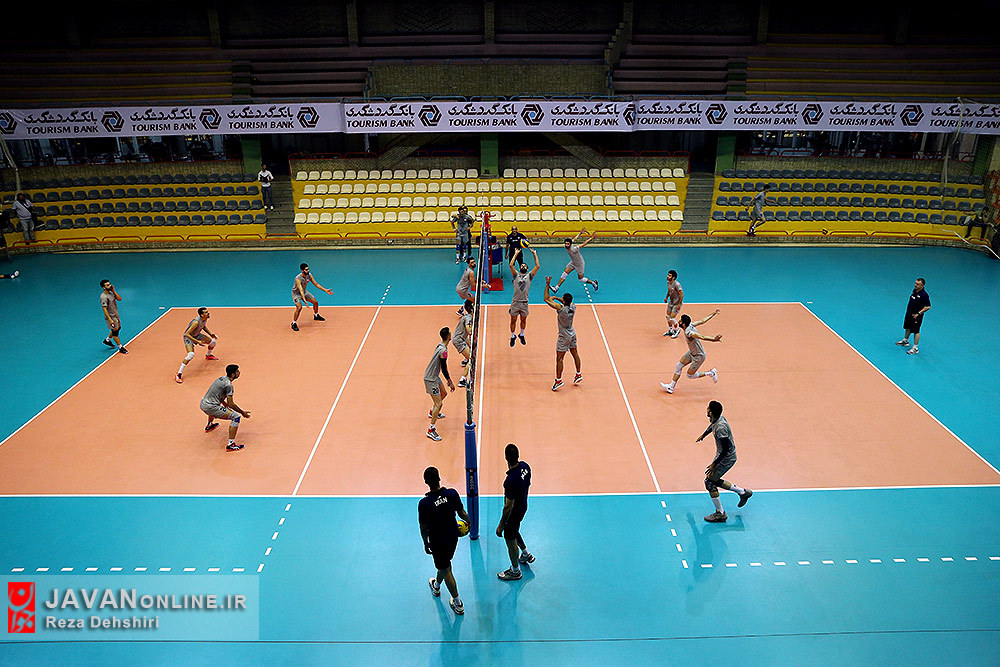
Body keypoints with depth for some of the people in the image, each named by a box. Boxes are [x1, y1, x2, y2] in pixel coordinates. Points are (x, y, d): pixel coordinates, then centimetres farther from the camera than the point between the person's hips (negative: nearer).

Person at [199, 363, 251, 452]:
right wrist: (243, 412, -8)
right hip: (210, 407, -10)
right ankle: (230, 444, -17)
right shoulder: (228, 385, -16)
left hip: (203, 403, 10)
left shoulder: (222, 378, 11)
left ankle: (209, 425, 68)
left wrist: (225, 404, 33)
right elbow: (231, 403, -16)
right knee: (236, 417, -13)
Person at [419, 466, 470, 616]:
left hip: (437, 541, -4)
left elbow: (424, 527, -15)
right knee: (445, 563, 28)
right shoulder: (452, 494, -19)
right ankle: (436, 586, 56)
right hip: (453, 536, 4)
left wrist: (426, 543, 2)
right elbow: (461, 512, -3)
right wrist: (468, 521, 19)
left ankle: (458, 604, 24)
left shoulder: (424, 503, -28)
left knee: (445, 570, 13)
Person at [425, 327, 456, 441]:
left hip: (434, 376, 10)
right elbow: (444, 369, -20)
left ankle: (432, 412, 52)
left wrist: (448, 379, 23)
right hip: (430, 379, -10)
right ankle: (431, 430, -5)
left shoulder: (440, 346, 4)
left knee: (444, 393, 28)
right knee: (439, 403, -9)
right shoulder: (443, 351, -27)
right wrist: (450, 382, -8)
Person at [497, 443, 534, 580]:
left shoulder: (511, 480, -38)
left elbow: (508, 507, -28)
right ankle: (526, 555, 52)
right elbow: (528, 484, 6)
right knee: (514, 531, 33)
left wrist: (501, 525, -16)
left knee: (511, 541, 15)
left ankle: (515, 571, 35)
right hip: (523, 506, 8)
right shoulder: (525, 466, -14)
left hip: (514, 513, -8)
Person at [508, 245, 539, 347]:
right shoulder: (516, 275, 5)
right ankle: (512, 336, 24)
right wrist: (516, 254, 0)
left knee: (523, 320, 15)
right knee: (513, 320, 7)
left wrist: (534, 253, 3)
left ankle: (521, 335, 35)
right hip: (515, 302, -1)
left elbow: (537, 266, 0)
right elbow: (511, 265, -8)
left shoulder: (529, 275, 7)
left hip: (524, 303, 1)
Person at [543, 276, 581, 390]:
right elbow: (568, 303, 19)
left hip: (564, 337, -7)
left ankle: (558, 380, 1)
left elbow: (546, 299, -21)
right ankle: (578, 375, 31)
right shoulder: (573, 307, -9)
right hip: (572, 334, 7)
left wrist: (548, 285, -16)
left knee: (559, 358, -1)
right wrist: (556, 297, 16)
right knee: (575, 354, 19)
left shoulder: (560, 308, -26)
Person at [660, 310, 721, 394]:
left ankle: (711, 373, 18)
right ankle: (671, 387, 18)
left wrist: (714, 339, -58)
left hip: (699, 356, -9)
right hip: (691, 352, 9)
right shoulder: (690, 325, -9)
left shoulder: (688, 332, -33)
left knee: (690, 376, 6)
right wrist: (714, 314, 11)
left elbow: (702, 337, -46)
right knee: (679, 366, 9)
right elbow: (703, 321, 0)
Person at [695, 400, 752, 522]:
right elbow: (711, 426, 21)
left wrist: (714, 464, -21)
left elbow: (726, 449, -28)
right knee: (714, 480, 18)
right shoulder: (717, 418, -5)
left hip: (727, 458, -9)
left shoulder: (721, 428, -32)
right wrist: (703, 435, 38)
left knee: (709, 481, -5)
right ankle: (743, 492, 30)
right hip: (722, 455, 9)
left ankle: (720, 514, 6)